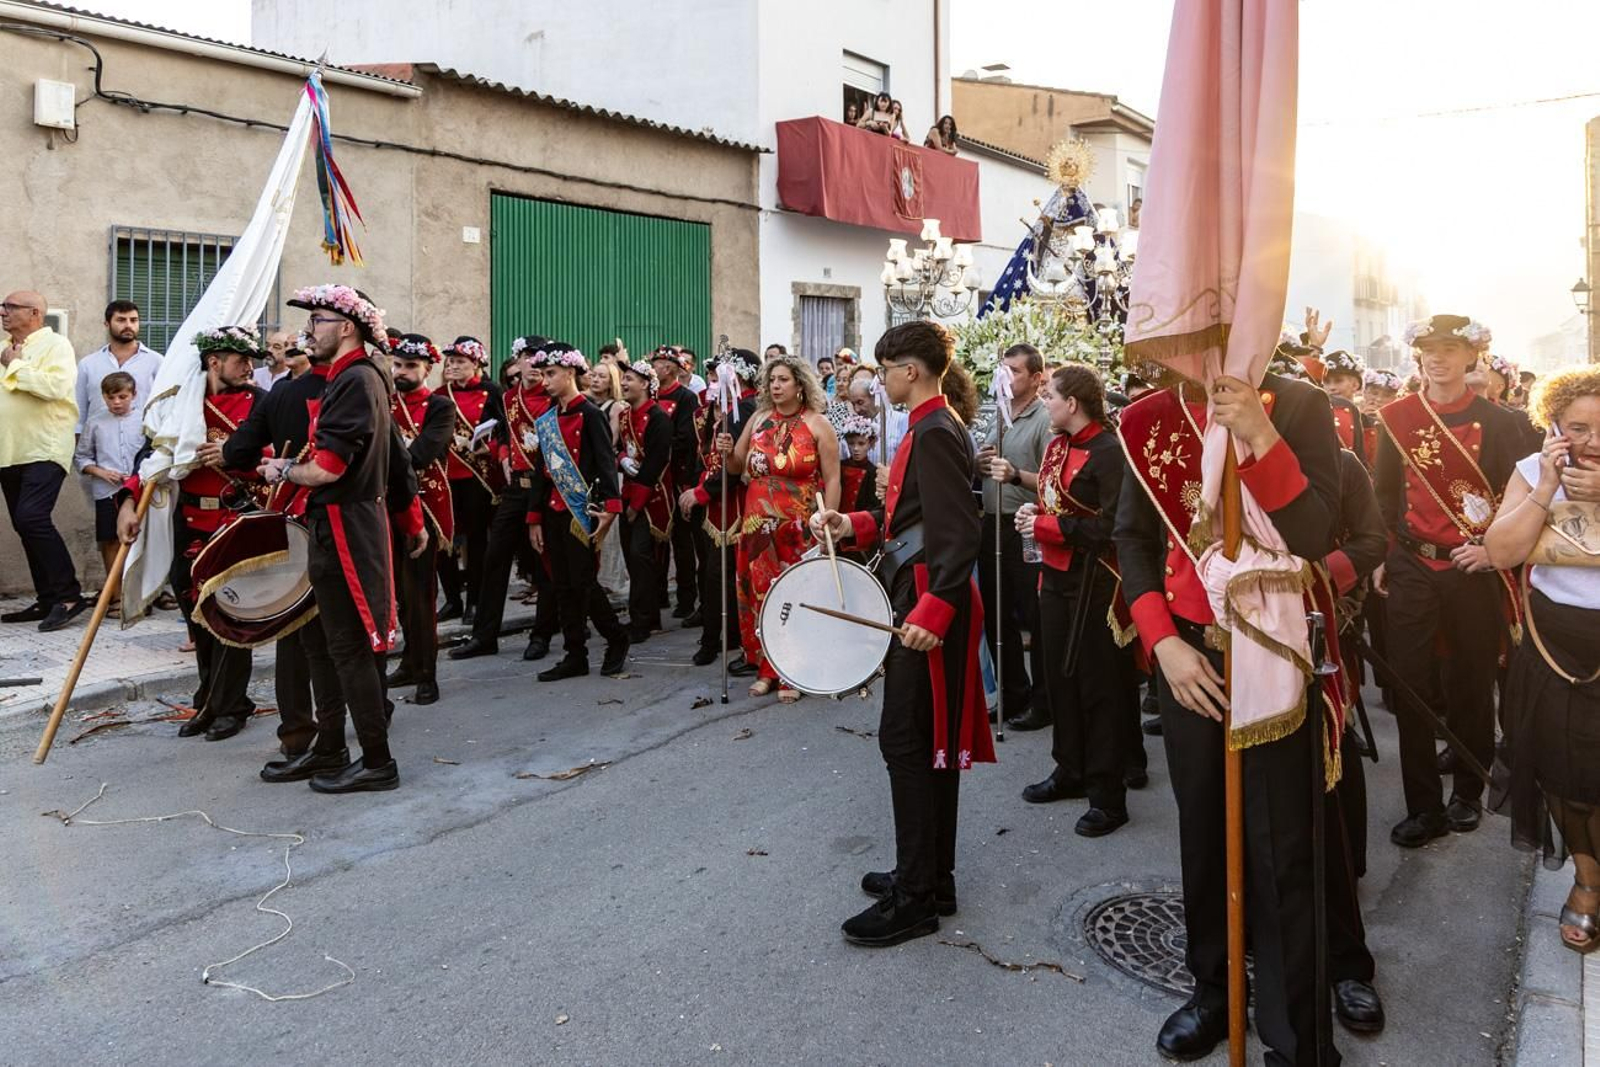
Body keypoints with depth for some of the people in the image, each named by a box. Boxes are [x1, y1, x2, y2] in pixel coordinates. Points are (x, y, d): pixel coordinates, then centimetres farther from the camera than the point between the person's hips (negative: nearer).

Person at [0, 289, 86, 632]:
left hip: (45, 450, -8)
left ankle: (68, 595, -12)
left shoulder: (55, 344, -4)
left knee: (32, 518, -20)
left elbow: (55, 386, -20)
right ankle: (48, 600, 14)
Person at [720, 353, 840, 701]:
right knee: (761, 593, 6)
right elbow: (737, 467, 15)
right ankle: (767, 669, 18)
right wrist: (727, 452, -7)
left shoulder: (817, 425, -3)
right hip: (759, 525, 4)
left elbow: (832, 480, -4)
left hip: (800, 528, -4)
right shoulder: (758, 420, 10)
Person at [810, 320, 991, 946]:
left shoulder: (935, 435, -17)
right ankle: (932, 876, 28)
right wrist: (854, 525, 8)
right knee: (933, 744, 16)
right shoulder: (931, 428, 15)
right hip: (922, 603, 11)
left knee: (907, 742, -5)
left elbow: (962, 532, -24)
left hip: (928, 612, -11)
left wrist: (933, 612, -30)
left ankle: (915, 898, 5)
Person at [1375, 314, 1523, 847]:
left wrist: (1492, 549, -13)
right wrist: (1381, 558, 2)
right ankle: (1423, 807, 12)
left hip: (1474, 569, -1)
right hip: (1411, 568, 1)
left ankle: (1467, 792, 29)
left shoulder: (1496, 422, -2)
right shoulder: (1395, 418, 2)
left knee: (1472, 684, 10)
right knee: (1411, 686, 1)